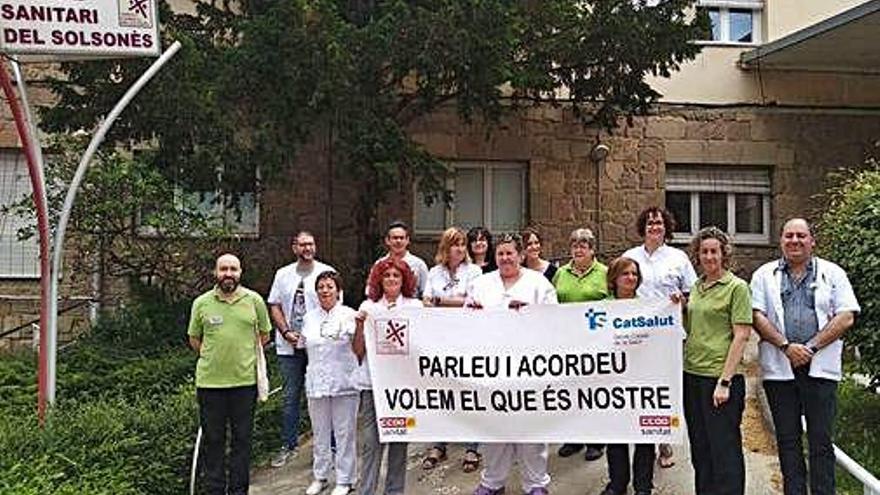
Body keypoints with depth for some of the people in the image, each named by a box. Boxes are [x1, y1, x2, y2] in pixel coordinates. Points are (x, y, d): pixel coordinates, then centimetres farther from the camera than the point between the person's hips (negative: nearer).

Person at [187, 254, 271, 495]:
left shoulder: (254, 300, 0)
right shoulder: (201, 303, 0)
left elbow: (264, 335, 11)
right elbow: (194, 339, 13)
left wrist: (245, 355, 6)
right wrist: (212, 357, 6)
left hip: (245, 380, 0)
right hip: (209, 381, 0)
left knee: (242, 438, 10)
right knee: (212, 439, 10)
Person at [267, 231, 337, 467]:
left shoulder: (326, 272, -1)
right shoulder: (283, 274, 10)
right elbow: (275, 306, 10)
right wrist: (286, 332, -5)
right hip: (289, 346, 3)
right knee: (290, 397, 11)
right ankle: (288, 446, 23)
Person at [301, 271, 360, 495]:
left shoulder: (349, 315, -5)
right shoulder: (309, 318, 10)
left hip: (343, 382, -4)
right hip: (316, 382, 4)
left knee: (344, 433, 4)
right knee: (320, 432, 14)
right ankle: (320, 476, 28)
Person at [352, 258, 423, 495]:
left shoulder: (415, 306, 5)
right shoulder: (368, 307, 6)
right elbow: (358, 351, 5)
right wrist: (360, 325, -9)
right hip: (373, 383, 0)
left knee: (399, 440, 7)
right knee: (371, 441, -1)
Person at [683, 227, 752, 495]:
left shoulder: (737, 287, -6)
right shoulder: (696, 287, 13)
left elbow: (741, 336, -12)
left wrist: (724, 381, -17)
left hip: (719, 376, -6)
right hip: (692, 374, 7)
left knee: (724, 449, 3)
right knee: (699, 449, 16)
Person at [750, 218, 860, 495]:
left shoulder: (833, 273, 8)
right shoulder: (764, 275, 9)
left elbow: (846, 317, -1)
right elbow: (757, 317, -1)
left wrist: (812, 348, -10)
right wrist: (786, 346, -12)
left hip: (820, 368, -1)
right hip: (779, 368, 1)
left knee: (821, 441, 2)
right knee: (787, 440, 8)